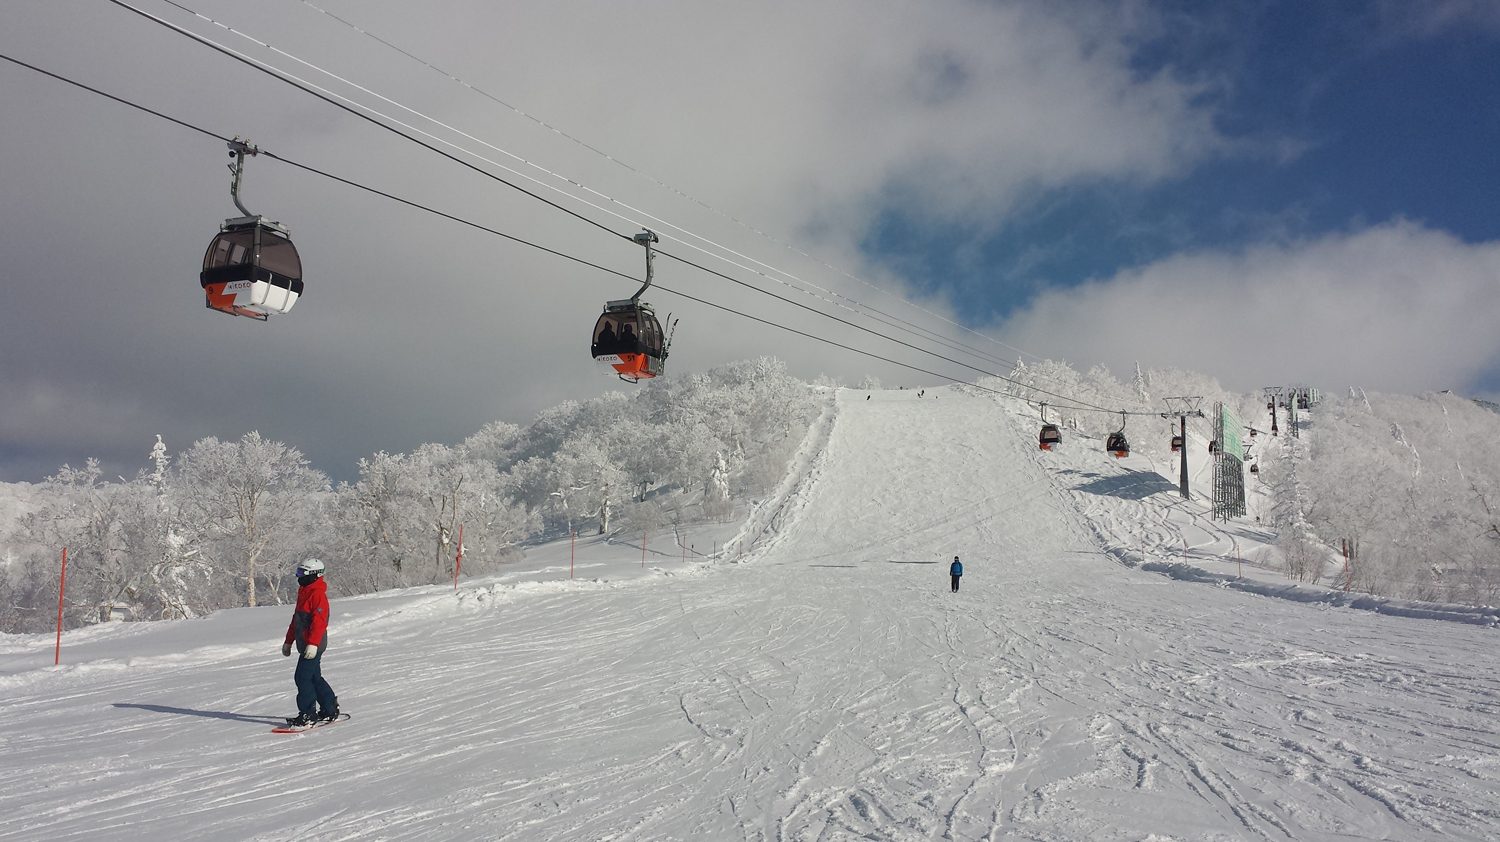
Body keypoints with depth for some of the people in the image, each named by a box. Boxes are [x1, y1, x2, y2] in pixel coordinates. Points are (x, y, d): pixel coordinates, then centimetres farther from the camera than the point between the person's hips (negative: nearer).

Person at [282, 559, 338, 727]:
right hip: (305, 645, 10)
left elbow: (319, 621, -24)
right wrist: (289, 642, 27)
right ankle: (330, 710, 23)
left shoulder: (318, 594, -15)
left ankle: (308, 714, -4)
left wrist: (313, 643, -31)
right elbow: (296, 619, 25)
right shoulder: (304, 593, 17)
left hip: (313, 646, -10)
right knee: (314, 678, 15)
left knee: (302, 678, -10)